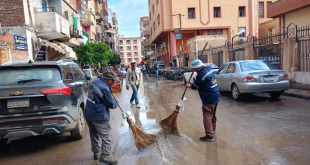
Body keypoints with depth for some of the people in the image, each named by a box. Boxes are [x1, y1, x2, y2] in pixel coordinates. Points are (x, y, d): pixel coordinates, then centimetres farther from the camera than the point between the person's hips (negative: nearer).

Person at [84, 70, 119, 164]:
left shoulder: (96, 81, 2)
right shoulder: (105, 89, -24)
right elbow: (111, 104, -13)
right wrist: (116, 101, 7)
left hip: (88, 114, 9)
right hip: (99, 117, -9)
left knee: (94, 135, 20)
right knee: (105, 136, 1)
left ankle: (96, 153, 33)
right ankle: (105, 156, 2)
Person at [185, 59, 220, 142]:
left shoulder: (201, 75, -21)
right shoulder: (209, 68, 4)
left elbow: (195, 86, -7)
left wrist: (189, 86, 12)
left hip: (209, 99, -10)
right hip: (216, 97, 10)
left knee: (207, 116, -4)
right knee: (212, 114, 24)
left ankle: (209, 135, -1)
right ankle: (213, 128, 41)